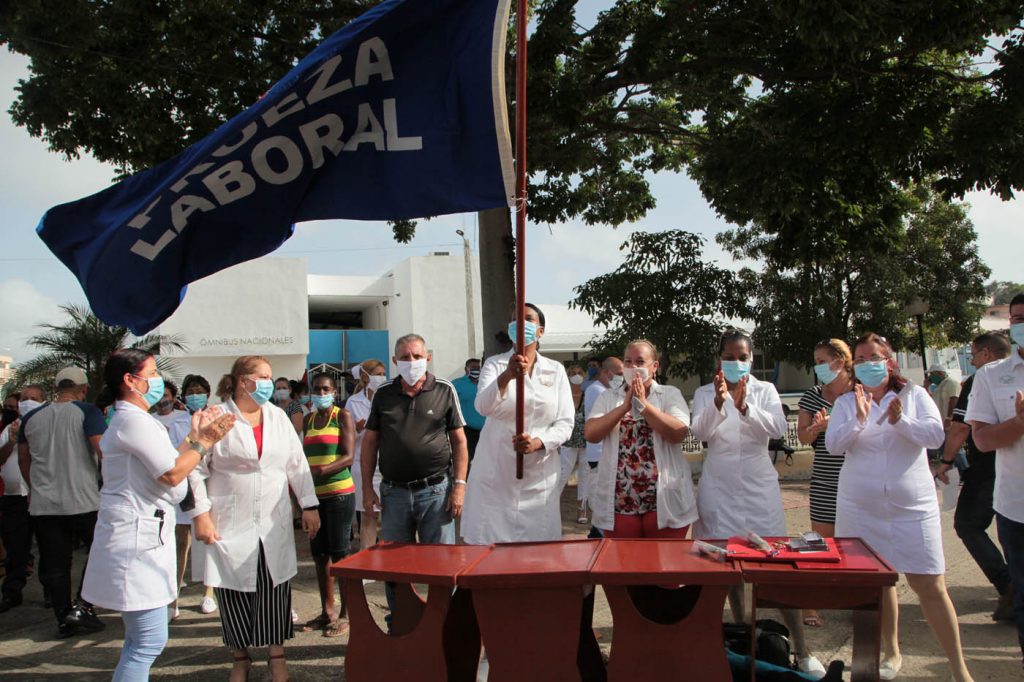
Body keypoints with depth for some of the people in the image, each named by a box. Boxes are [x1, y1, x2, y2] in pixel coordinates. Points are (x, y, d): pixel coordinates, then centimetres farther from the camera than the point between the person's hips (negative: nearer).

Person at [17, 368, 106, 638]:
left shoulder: (31, 417, 9)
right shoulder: (87, 412, -7)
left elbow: (23, 459, 18)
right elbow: (103, 450, -16)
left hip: (43, 504, 4)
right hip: (83, 501, -4)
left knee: (54, 565, 10)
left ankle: (64, 620, 15)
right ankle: (81, 607, 3)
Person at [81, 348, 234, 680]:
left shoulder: (133, 419, 19)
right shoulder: (134, 420, -15)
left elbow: (165, 463, 16)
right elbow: (173, 474, -20)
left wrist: (193, 436, 15)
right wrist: (203, 442, -9)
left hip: (143, 532, 11)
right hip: (137, 537, -11)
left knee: (142, 640, 18)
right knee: (150, 641, -8)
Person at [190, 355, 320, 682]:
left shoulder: (278, 417, 7)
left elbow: (297, 464, 9)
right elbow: (195, 469, -4)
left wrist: (309, 505, 6)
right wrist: (201, 513, -8)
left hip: (274, 523, 3)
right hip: (230, 526, -3)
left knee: (275, 590, 6)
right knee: (234, 593, 6)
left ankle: (277, 656, 21)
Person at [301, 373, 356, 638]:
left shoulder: (342, 415, -4)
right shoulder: (308, 420, 14)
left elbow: (348, 457, -12)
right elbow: (307, 456, 18)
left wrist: (320, 471, -24)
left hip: (339, 493, -6)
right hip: (314, 495, 6)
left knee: (339, 554, -2)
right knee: (319, 554, 11)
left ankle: (346, 615, 6)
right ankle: (327, 611, 22)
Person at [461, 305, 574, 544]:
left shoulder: (556, 370, 8)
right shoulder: (495, 364, 2)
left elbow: (565, 422, 3)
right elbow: (483, 407, -16)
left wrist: (538, 442, -17)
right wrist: (507, 375, -34)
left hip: (539, 477, 1)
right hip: (495, 474, -1)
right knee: (489, 543, -1)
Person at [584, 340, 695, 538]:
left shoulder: (670, 394, 5)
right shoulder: (608, 397, 10)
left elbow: (679, 433, -12)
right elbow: (591, 434, -5)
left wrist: (643, 405, -15)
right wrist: (625, 406, -13)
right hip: (619, 501, 2)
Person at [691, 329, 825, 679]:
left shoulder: (765, 390, 3)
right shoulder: (705, 393, 3)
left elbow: (777, 428, -14)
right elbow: (700, 432, -13)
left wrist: (744, 407, -31)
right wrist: (719, 401, -31)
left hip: (759, 486, 0)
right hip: (720, 488, 1)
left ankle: (802, 652, 4)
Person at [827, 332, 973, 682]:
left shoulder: (914, 395, 2)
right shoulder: (846, 403, 4)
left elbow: (935, 434, -10)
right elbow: (833, 443, -8)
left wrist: (901, 421, -27)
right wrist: (858, 419, -23)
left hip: (913, 506, -1)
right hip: (861, 507, 2)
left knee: (931, 586, -3)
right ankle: (891, 653, 29)